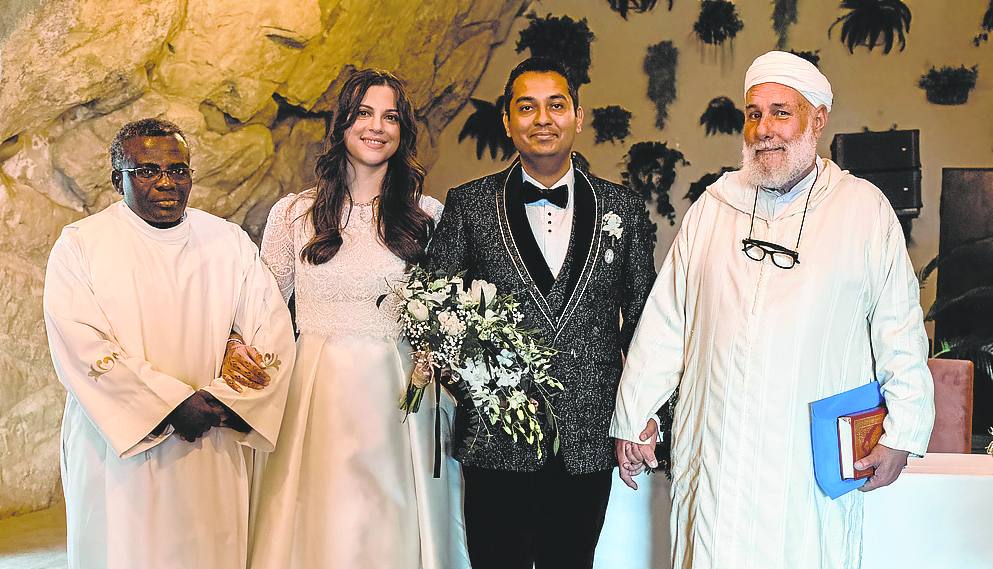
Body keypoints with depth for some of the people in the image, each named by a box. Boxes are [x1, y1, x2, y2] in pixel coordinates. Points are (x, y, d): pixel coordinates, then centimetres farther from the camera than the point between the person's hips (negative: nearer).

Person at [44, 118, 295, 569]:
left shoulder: (230, 242, 7)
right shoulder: (80, 244, -1)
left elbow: (273, 330, 0)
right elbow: (81, 345, -12)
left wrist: (222, 398, -15)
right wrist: (175, 403, -17)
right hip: (119, 446, -2)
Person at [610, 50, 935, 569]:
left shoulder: (865, 209, 1)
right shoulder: (713, 207, 7)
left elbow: (900, 331, 2)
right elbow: (664, 322, 7)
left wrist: (901, 434, -2)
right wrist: (634, 416, 7)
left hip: (815, 462, -1)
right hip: (713, 455, 2)